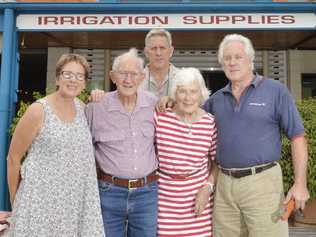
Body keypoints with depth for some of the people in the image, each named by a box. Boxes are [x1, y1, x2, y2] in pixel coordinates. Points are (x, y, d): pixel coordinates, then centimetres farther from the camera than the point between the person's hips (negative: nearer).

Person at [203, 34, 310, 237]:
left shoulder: (276, 91, -1)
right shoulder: (217, 98, 11)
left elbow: (298, 138, -2)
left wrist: (300, 184, -8)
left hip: (262, 182, -4)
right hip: (224, 184, 4)